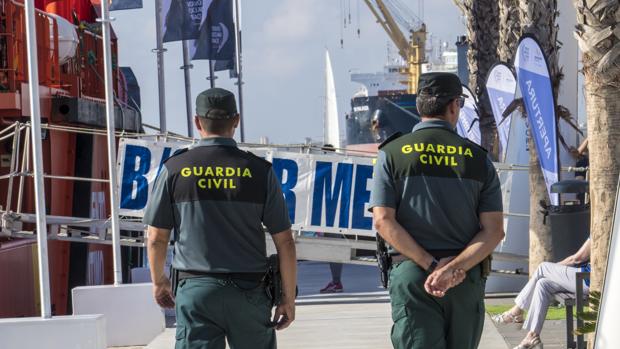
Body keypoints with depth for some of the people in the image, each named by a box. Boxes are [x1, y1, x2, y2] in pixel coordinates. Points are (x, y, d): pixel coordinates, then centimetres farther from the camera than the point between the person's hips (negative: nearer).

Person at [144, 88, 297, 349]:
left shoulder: (174, 169, 0)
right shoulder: (259, 170, -1)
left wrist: (158, 281, 20)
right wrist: (288, 298, 7)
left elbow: (157, 239, 3)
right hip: (249, 289, 0)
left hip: (195, 289, 0)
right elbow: (285, 242, -1)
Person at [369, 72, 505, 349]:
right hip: (467, 279, 2)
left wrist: (432, 266, -10)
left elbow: (383, 221, -8)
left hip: (411, 274, -2)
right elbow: (494, 230, -4)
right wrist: (455, 269, -12)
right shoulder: (478, 158, 5)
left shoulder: (392, 154, 2)